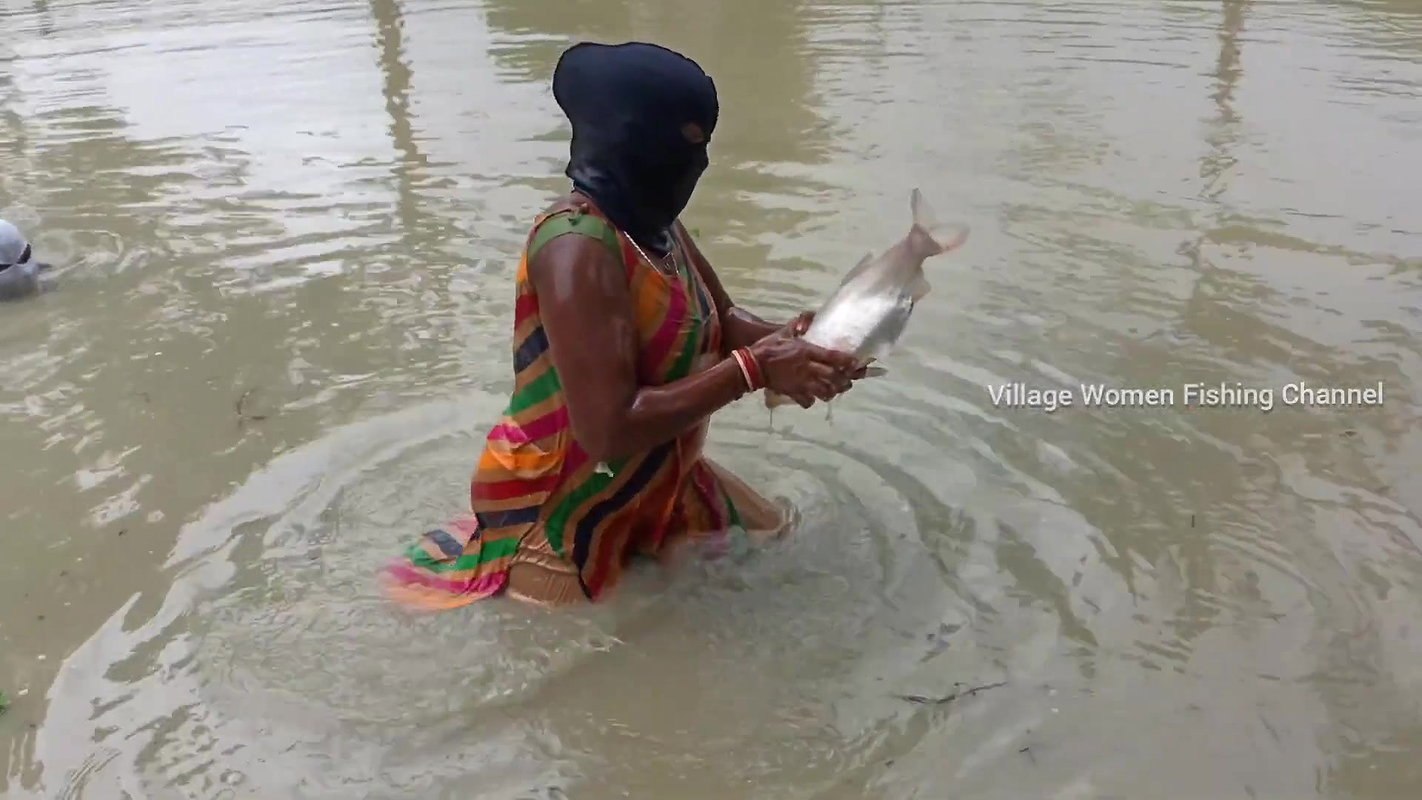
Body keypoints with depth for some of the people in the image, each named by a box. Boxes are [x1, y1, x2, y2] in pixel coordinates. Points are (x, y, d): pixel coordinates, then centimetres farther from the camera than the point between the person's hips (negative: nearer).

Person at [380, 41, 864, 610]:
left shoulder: (657, 225, 0)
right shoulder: (578, 248, -29)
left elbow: (721, 324, 11)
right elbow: (610, 432, -35)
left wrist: (784, 346, -11)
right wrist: (753, 370, -30)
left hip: (659, 488, 10)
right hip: (567, 513, -9)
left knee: (768, 541, 22)